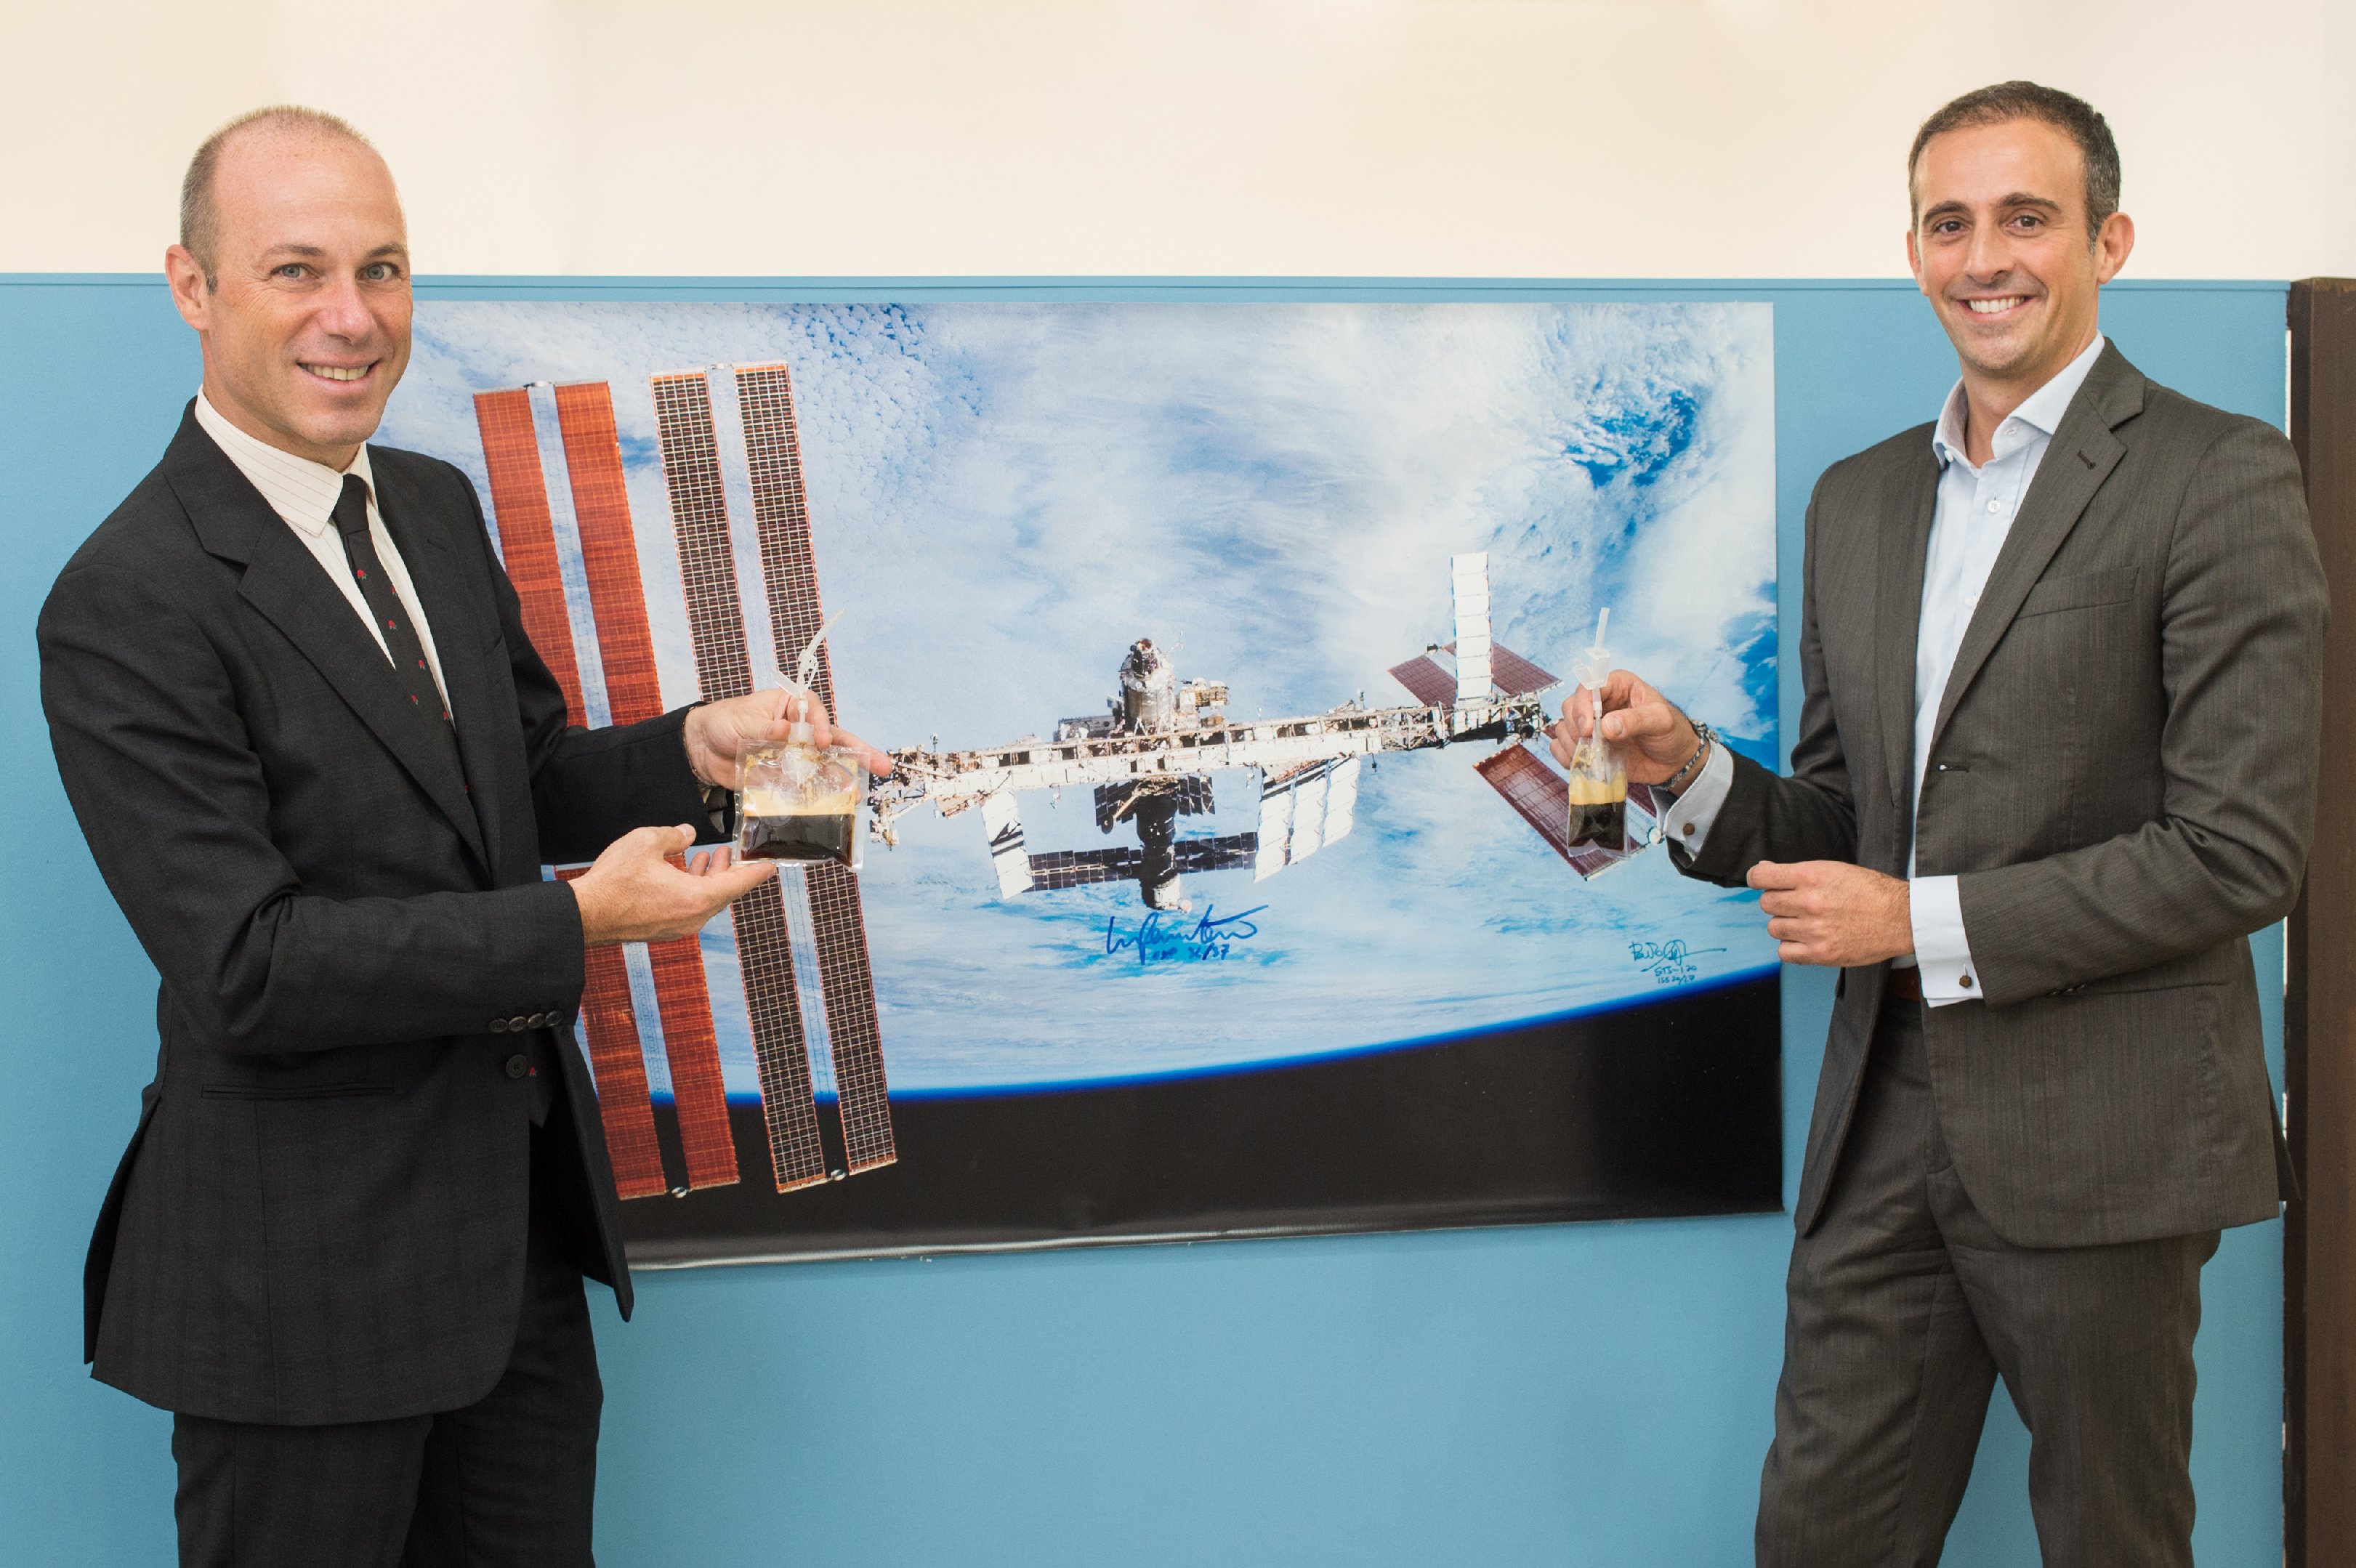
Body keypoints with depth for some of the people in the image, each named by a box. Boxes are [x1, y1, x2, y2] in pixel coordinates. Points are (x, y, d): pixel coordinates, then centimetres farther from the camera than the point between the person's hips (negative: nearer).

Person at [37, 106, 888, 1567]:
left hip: (523, 1210, 7)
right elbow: (246, 967, -22)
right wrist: (577, 926, -23)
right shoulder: (129, 603, -18)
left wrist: (696, 748, -5)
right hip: (307, 1259, -7)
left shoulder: (438, 506, 7)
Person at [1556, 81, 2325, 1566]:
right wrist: (1691, 767, -3)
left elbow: (2242, 853, -14)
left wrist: (1927, 922, -14)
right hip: (1885, 1124, 6)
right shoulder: (1859, 498, 13)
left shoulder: (2220, 479, -7)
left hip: (2098, 1138, -5)